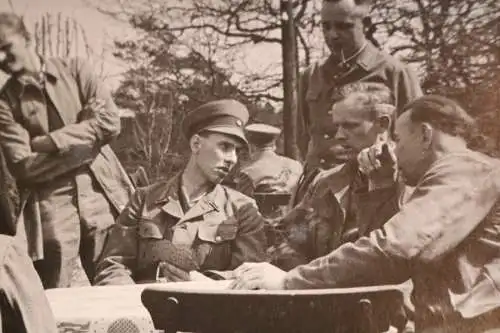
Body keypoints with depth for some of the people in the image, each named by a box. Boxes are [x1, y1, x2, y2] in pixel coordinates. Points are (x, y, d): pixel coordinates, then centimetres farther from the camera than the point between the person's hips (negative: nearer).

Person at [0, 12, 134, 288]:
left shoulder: (74, 70, 6)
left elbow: (110, 122, -5)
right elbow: (23, 166, -9)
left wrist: (50, 141, -9)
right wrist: (87, 135, -10)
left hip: (102, 196, 1)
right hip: (50, 206, -1)